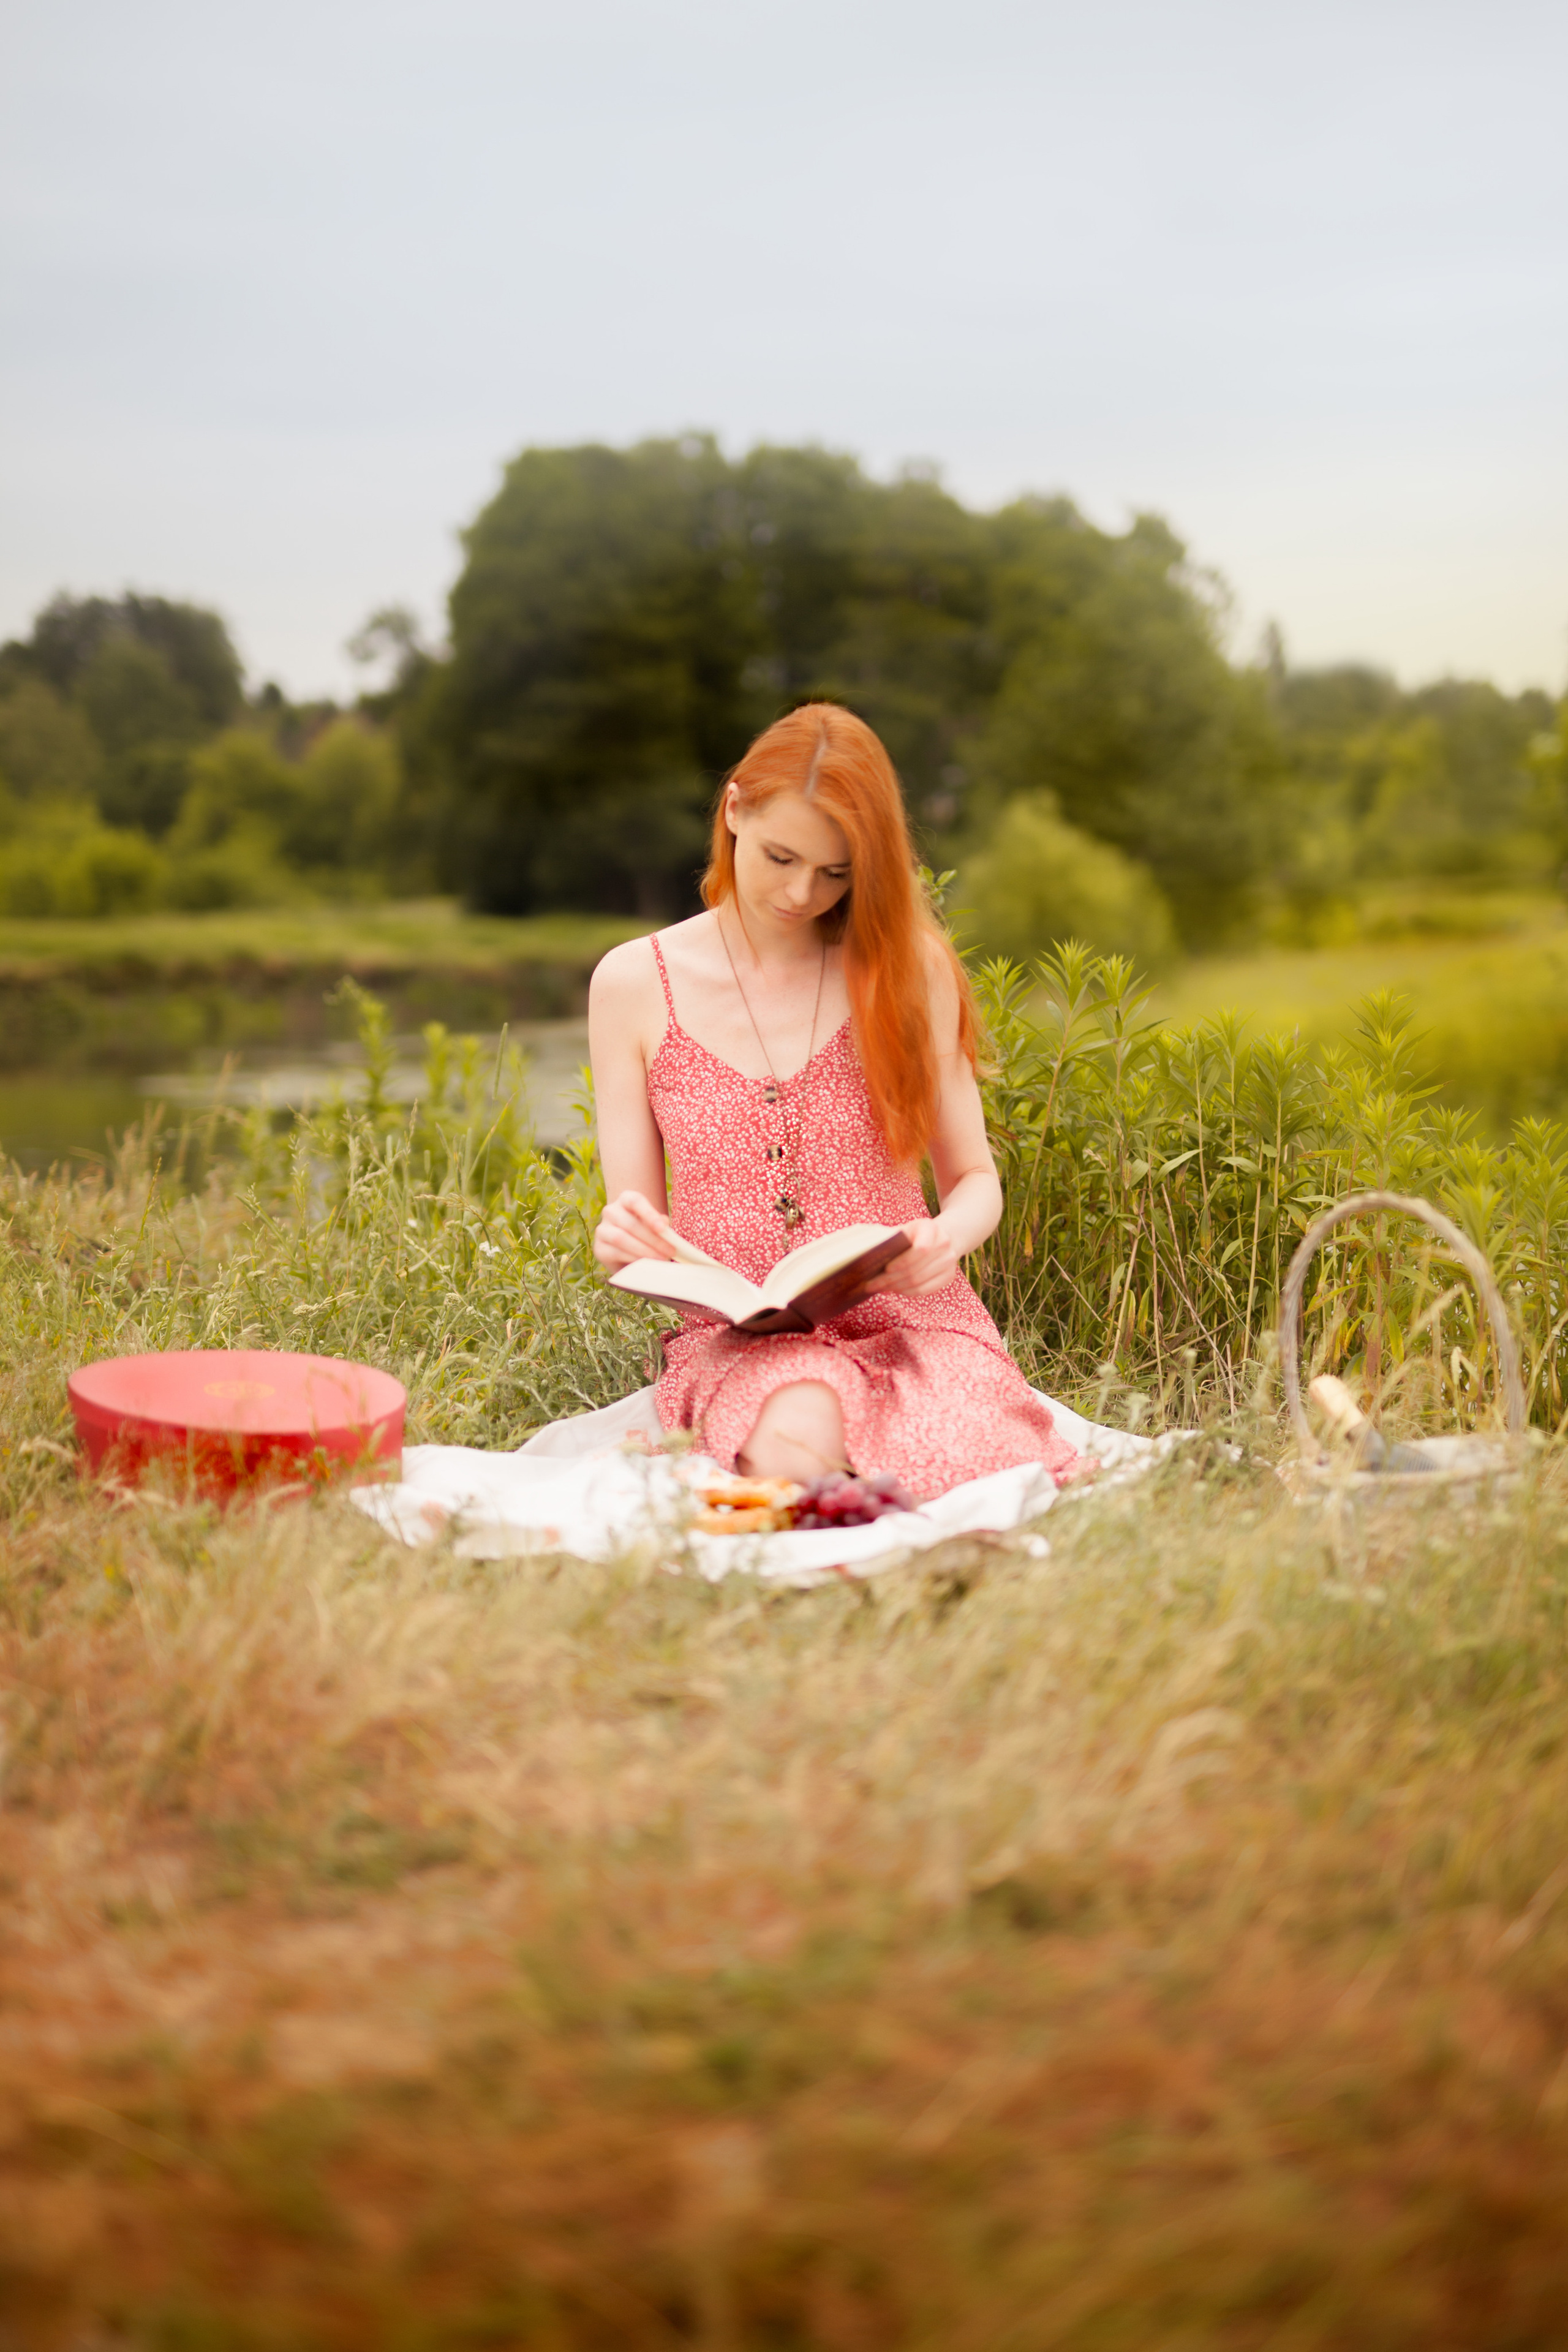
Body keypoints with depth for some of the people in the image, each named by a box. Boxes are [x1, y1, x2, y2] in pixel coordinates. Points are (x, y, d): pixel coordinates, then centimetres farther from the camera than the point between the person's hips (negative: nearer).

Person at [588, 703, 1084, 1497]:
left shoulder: (907, 967, 4)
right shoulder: (633, 985, 4)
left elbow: (975, 1179, 10)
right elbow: (633, 1224, 7)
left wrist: (950, 1237, -14)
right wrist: (618, 1243, -18)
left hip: (909, 1318, 2)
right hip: (736, 1336, -1)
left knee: (959, 1482, -31)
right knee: (796, 1449, -37)